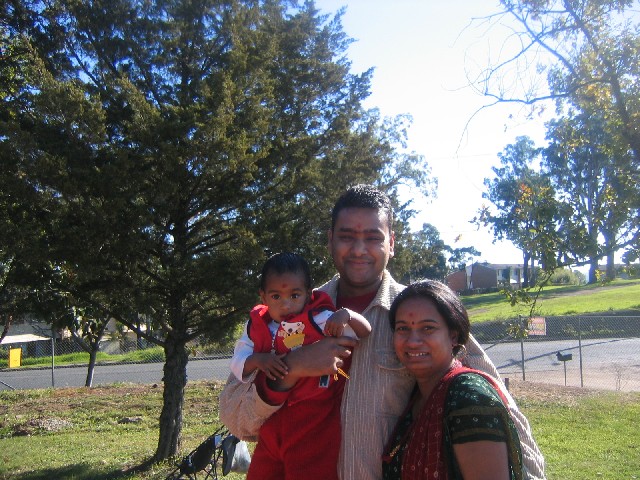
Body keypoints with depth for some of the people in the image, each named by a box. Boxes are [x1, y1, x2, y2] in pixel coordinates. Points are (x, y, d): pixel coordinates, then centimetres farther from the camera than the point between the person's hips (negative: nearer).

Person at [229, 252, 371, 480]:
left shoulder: (322, 320, -11)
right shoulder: (257, 326, 4)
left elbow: (366, 333, -14)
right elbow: (237, 362, 1)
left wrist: (347, 315, -34)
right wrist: (258, 360, -20)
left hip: (314, 426, -5)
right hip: (272, 422, 5)